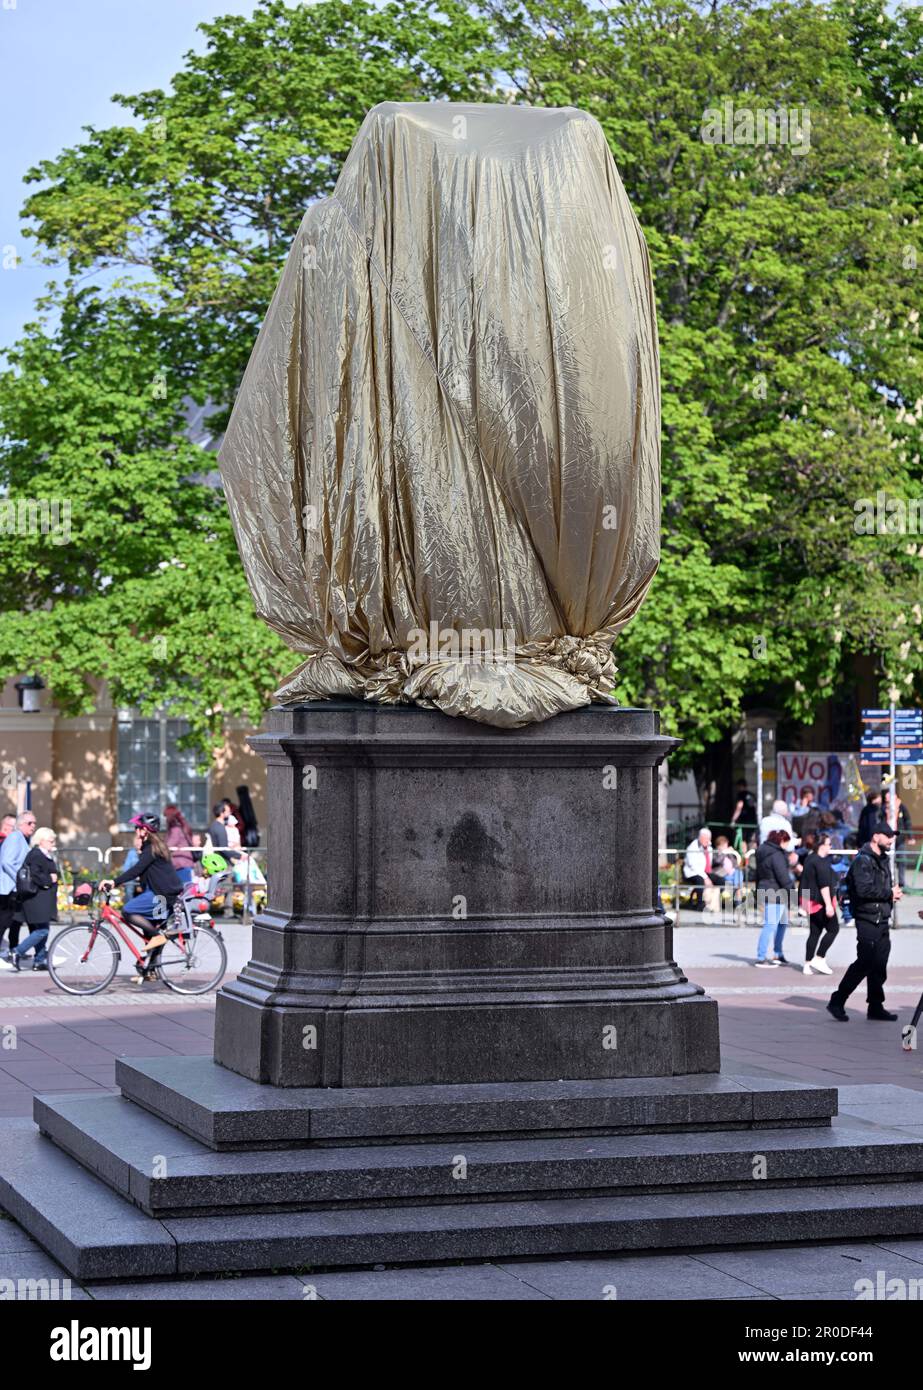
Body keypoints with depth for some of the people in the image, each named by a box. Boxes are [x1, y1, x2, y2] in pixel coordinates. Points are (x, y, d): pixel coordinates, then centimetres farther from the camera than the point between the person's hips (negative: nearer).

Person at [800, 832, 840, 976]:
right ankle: (819, 959, -6)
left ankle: (808, 964, 7)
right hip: (821, 901, -9)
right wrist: (828, 905, -22)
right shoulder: (821, 862, -16)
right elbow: (824, 885, -21)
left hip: (810, 902, 9)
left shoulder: (809, 859, 14)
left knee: (814, 932, 10)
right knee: (833, 929, -1)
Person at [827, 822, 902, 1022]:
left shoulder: (883, 859, 19)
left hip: (882, 921, 9)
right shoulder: (863, 860, -12)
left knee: (879, 967, 8)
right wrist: (889, 893, -15)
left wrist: (893, 894, 5)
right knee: (864, 963, -8)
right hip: (867, 920, -9)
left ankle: (876, 1008, 13)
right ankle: (837, 1002, 1)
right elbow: (864, 889, -23)